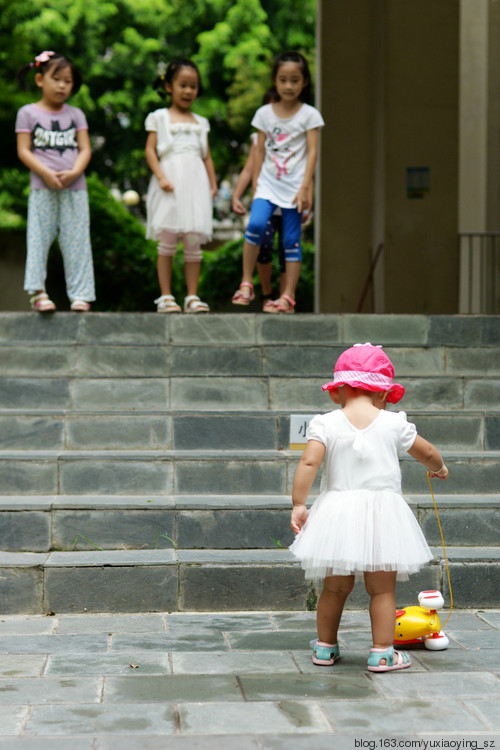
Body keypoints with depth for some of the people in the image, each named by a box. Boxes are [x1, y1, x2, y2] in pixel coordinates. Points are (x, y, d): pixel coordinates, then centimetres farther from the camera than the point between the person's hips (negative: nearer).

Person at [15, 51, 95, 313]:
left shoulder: (76, 114, 13)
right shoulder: (28, 113, 4)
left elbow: (85, 149, 6)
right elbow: (23, 150, -2)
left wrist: (74, 172, -13)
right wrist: (46, 173, -16)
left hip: (74, 187, 2)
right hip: (42, 189, -2)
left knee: (77, 241, 1)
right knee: (39, 238, -4)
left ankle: (81, 295, 3)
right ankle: (37, 292, -2)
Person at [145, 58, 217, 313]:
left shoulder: (201, 123, 19)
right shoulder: (159, 118, 8)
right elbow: (150, 150, 1)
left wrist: (213, 184, 11)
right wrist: (160, 176, -12)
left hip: (196, 183, 3)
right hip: (170, 183, -3)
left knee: (194, 242, 1)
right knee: (167, 241, -5)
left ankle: (192, 297, 3)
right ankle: (166, 297, -2)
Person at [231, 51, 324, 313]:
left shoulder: (309, 115, 1)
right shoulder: (264, 113, 8)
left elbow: (312, 151, -3)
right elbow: (259, 151, 12)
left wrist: (305, 187, -12)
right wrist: (255, 185, 8)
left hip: (294, 186, -1)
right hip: (268, 183, 1)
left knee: (291, 240, -1)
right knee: (256, 224, -21)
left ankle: (288, 296, 2)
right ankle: (246, 284, -12)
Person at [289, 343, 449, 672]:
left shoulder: (326, 423, -2)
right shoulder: (393, 423, 1)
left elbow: (309, 462, -11)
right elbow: (427, 452, 15)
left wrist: (298, 504, -6)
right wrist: (439, 467, 36)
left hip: (338, 509, 2)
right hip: (381, 512, -2)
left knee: (336, 586, 14)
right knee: (383, 589, 6)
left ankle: (325, 647, 25)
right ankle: (383, 652, 6)